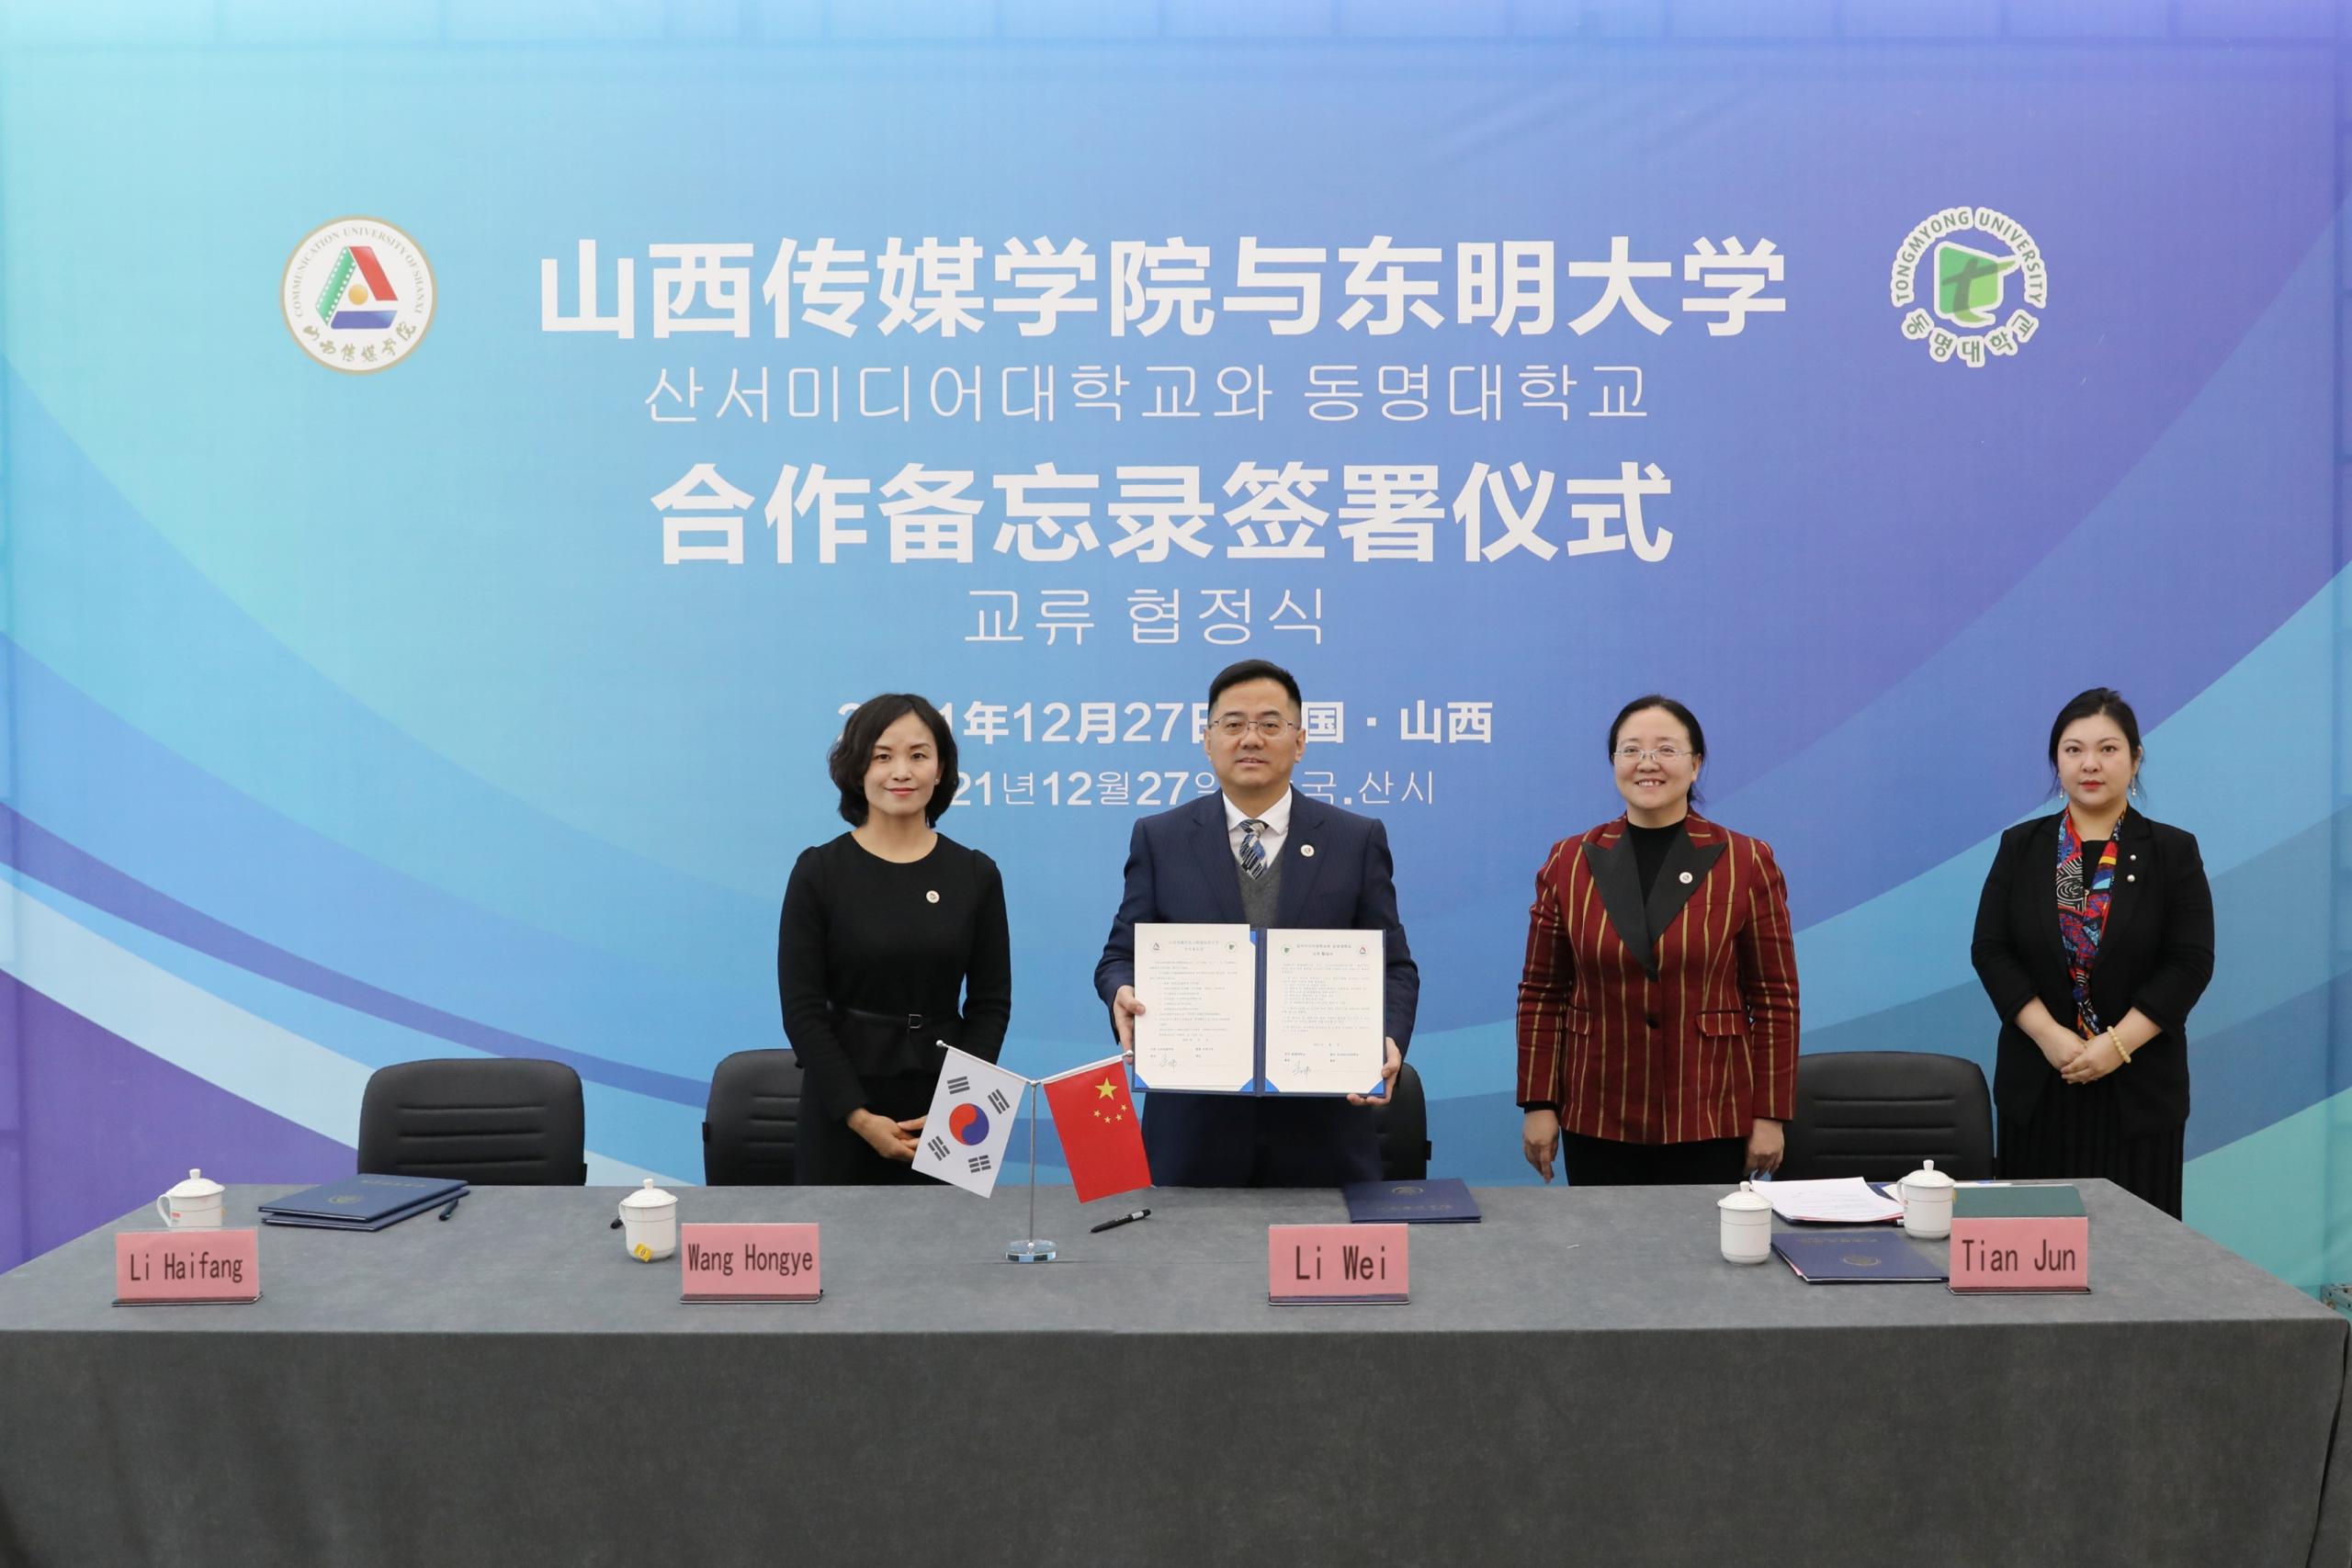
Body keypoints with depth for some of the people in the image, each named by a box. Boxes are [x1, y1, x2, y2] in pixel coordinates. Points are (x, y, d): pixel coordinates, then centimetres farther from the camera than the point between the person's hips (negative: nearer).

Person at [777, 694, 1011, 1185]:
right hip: (842, 1108, -1)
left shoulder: (976, 874, 2)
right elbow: (802, 1009, -6)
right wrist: (859, 1115, -13)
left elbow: (990, 1003, 3)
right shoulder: (819, 872, -4)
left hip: (946, 1110, 2)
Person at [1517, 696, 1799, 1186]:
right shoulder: (1568, 863, 4)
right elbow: (1542, 994, 5)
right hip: (1596, 1124, 1)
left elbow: (1775, 998, 0)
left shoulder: (1746, 863, 0)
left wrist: (1770, 1115, -3)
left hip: (1709, 1125, -1)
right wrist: (1538, 1104, 0)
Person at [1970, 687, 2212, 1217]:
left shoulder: (2173, 852, 2)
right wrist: (2050, 1036, -12)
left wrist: (2117, 1044, -14)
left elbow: (2191, 962, -4)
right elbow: (1990, 949, 0)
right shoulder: (2021, 847, 6)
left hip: (2138, 1089, -1)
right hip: (2038, 1085, 1)